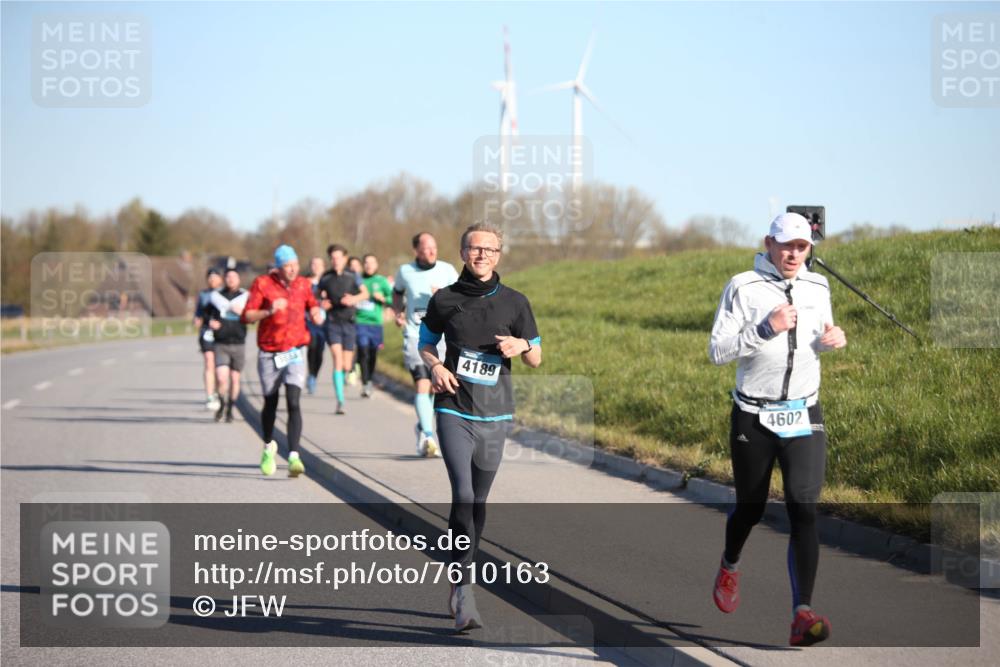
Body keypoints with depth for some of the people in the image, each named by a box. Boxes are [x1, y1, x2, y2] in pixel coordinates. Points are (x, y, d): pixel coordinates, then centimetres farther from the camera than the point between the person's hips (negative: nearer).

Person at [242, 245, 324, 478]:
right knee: (270, 404, 13)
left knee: (293, 402, -16)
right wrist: (269, 311, -26)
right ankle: (269, 447, 40)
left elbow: (312, 305, 22)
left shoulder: (303, 284, 3)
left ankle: (293, 457, -22)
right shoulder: (262, 284, -6)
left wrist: (316, 312, 0)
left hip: (295, 352, 1)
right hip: (269, 354, -1)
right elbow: (247, 316, -10)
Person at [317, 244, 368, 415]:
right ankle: (340, 401, -16)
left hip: (349, 322, 1)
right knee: (337, 361, -16)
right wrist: (321, 303, -6)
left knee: (346, 366, 2)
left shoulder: (352, 276, 2)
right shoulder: (325, 278, 5)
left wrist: (354, 299, -22)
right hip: (332, 323, -1)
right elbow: (319, 296, 16)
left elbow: (365, 293, -2)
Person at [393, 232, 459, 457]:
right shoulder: (405, 271, 4)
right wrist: (398, 312, 8)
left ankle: (423, 427, 33)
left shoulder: (447, 270, 1)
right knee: (423, 384, -16)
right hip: (414, 335, -1)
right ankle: (429, 437, -23)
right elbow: (397, 292, 25)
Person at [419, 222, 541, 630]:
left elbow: (536, 359, 9)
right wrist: (435, 366, -5)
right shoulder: (445, 300, 2)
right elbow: (425, 343, 16)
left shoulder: (514, 303, 3)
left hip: (495, 414, 2)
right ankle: (464, 595, -19)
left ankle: (459, 582, 28)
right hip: (454, 411, -2)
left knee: (478, 501, 10)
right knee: (463, 494, -17)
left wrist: (521, 345, -13)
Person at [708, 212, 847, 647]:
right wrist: (765, 329, -23)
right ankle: (729, 567, 46)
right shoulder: (743, 287, -6)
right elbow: (717, 351, -11)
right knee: (750, 508, 12)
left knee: (803, 509, -14)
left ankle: (802, 616, -20)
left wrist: (832, 340, 0)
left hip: (804, 417, 2)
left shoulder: (817, 288, 7)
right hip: (753, 418, -2)